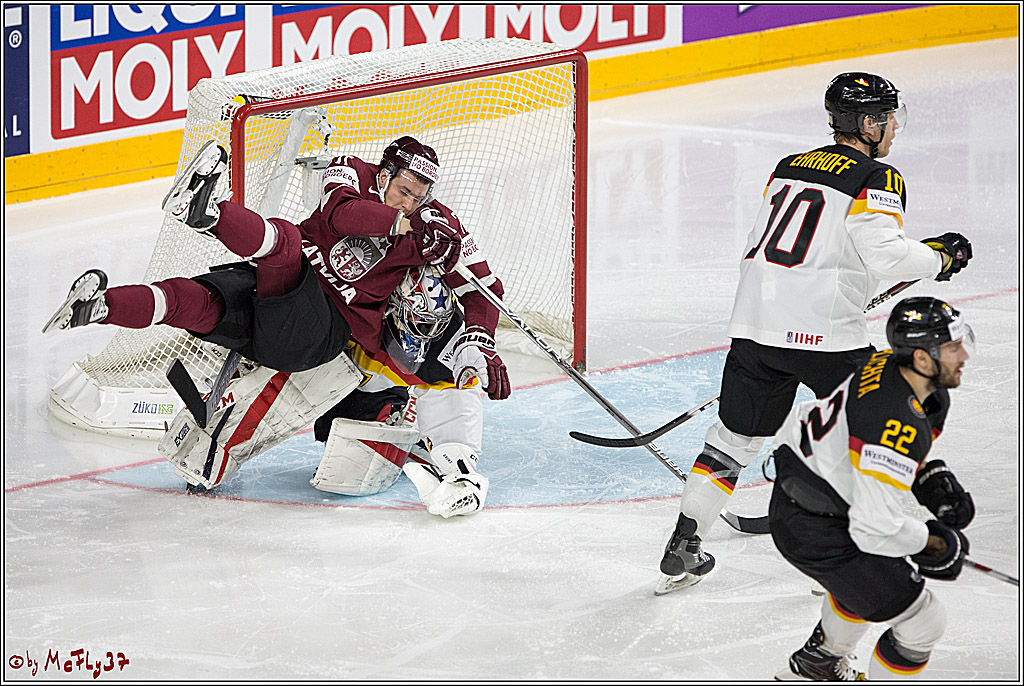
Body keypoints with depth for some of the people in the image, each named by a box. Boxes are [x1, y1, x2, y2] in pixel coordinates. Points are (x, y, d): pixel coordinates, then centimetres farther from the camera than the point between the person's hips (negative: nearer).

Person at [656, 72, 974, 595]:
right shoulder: (876, 180, -2)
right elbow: (886, 256, -16)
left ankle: (682, 551, 15)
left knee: (734, 436, 16)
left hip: (753, 322, 6)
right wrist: (940, 256, 1)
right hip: (822, 331, -6)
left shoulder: (788, 168, 19)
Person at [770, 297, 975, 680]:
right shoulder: (898, 422, -32)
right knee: (922, 623, -4)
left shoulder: (891, 364, -3)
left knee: (872, 573, 36)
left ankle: (818, 663, 55)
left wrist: (931, 477, 6)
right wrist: (937, 543, -13)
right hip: (812, 528, -10)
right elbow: (876, 528, -30)